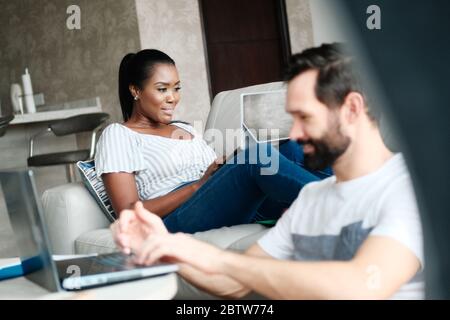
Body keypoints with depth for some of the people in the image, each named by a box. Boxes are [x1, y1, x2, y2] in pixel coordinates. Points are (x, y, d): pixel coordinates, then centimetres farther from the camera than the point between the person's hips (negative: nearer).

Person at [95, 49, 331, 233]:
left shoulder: (185, 129, 31)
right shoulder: (117, 135, 9)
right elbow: (129, 214, -4)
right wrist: (198, 185, -11)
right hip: (178, 219, -7)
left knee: (291, 150, -17)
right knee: (260, 156, -30)